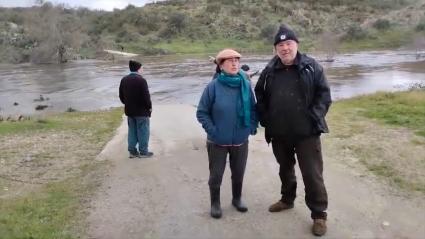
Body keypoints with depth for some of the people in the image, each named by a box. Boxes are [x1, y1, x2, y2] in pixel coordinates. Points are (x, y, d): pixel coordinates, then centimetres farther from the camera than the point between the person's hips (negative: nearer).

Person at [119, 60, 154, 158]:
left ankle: (132, 151, 19)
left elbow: (121, 96, 10)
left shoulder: (124, 80, 5)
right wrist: (149, 107, -5)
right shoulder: (141, 80, -18)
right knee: (143, 132, 4)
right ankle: (143, 152, 10)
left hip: (129, 111, 7)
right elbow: (146, 96, -19)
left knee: (132, 131, 14)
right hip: (141, 111, -7)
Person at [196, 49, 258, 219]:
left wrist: (252, 126, -1)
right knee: (216, 174, 11)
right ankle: (215, 203, 31)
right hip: (217, 142, -3)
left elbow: (253, 109, 7)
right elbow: (201, 112, -8)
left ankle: (237, 198, 42)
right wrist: (212, 130, -14)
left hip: (241, 141, 3)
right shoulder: (213, 86, -15)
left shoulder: (246, 85, -5)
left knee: (239, 173, 18)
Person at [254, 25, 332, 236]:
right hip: (279, 133, 4)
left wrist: (315, 117, -11)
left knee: (312, 174, 0)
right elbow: (260, 96, 13)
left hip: (306, 132, -3)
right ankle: (287, 199, 42)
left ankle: (319, 214, 15)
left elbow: (324, 94, -2)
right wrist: (265, 119, 4)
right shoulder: (270, 71, 3)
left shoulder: (311, 67, -5)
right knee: (285, 169, 21)